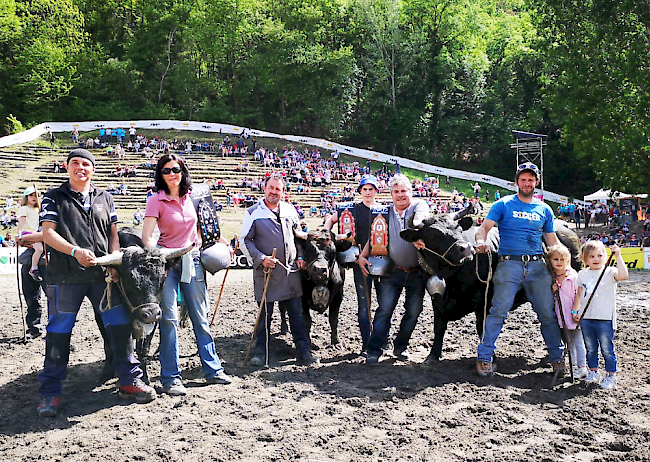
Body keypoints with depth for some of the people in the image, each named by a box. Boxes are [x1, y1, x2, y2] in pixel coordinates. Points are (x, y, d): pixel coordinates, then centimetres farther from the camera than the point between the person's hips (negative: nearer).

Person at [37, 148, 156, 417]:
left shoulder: (104, 199, 17)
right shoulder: (54, 198, 7)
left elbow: (113, 233, 15)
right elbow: (48, 234, -4)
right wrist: (76, 251, -20)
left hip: (103, 275, 3)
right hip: (66, 277, -3)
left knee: (121, 325, 1)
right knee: (58, 333, 1)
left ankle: (130, 381, 13)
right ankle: (50, 392, 12)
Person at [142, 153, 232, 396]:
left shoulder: (192, 197, 7)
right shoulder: (156, 200, -7)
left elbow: (203, 226, 23)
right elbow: (146, 237, -13)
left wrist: (220, 240, 20)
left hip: (192, 260, 4)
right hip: (168, 262, -4)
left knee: (200, 317, 10)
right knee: (169, 319, -6)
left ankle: (212, 369, 19)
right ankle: (170, 379, 2)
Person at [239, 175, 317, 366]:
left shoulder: (290, 210, 11)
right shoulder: (253, 213, -2)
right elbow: (244, 241, -2)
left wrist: (300, 257, 11)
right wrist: (261, 259, -13)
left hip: (291, 270, 3)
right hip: (266, 271, -3)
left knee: (297, 312, 5)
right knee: (264, 314, 3)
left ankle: (304, 352, 11)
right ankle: (260, 352, 16)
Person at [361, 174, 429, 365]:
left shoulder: (419, 205, -3)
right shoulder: (386, 213, 6)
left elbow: (419, 220, -25)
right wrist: (363, 256, -4)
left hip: (417, 273, -1)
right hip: (393, 271, 1)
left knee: (413, 312, 7)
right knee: (384, 310, -5)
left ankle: (400, 346, 26)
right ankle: (374, 351, 1)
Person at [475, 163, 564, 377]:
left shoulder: (544, 210, 16)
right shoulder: (503, 205, 6)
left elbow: (553, 242, 19)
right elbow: (484, 227, -3)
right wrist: (481, 241, -25)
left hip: (537, 266, 3)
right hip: (509, 264, -3)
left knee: (548, 313, 3)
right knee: (499, 310, -11)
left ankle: (557, 358, 18)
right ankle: (484, 357, -2)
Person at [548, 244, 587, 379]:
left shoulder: (574, 276, -10)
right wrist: (552, 291, -8)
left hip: (575, 315, -5)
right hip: (562, 316, 5)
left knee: (578, 341, -2)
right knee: (569, 342, 13)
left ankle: (582, 367, 2)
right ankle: (574, 366, 21)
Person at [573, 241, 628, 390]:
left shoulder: (610, 272, -7)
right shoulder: (582, 274, 8)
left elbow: (623, 275, -29)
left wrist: (618, 256, -30)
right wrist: (575, 311, 12)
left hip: (605, 318, -4)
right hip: (586, 318, 4)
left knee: (607, 349, 2)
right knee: (590, 348, 14)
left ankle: (611, 376, 12)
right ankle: (593, 372, 28)